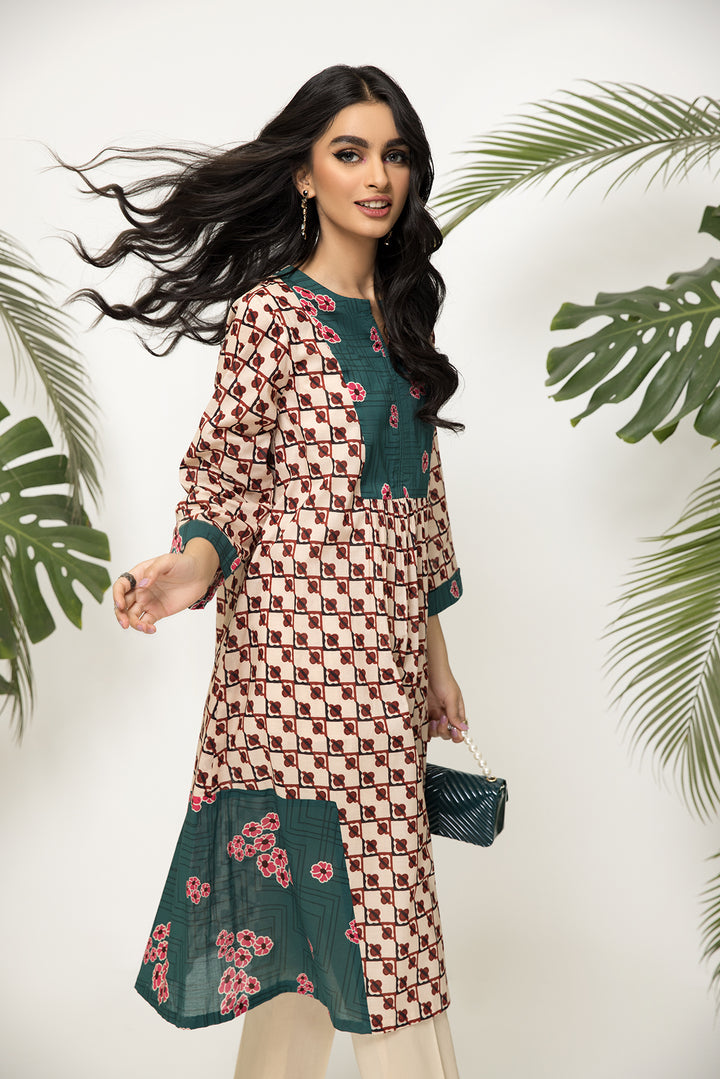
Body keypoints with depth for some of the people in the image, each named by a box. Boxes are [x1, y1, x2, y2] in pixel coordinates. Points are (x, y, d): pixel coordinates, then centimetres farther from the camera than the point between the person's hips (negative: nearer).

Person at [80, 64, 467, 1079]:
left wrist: (434, 653, 17)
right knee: (378, 918, -3)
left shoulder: (398, 315, 15)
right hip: (307, 640, -7)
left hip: (384, 641, 7)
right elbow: (226, 480, -4)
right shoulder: (272, 310, -6)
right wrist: (193, 565, -26)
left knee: (313, 916, 13)